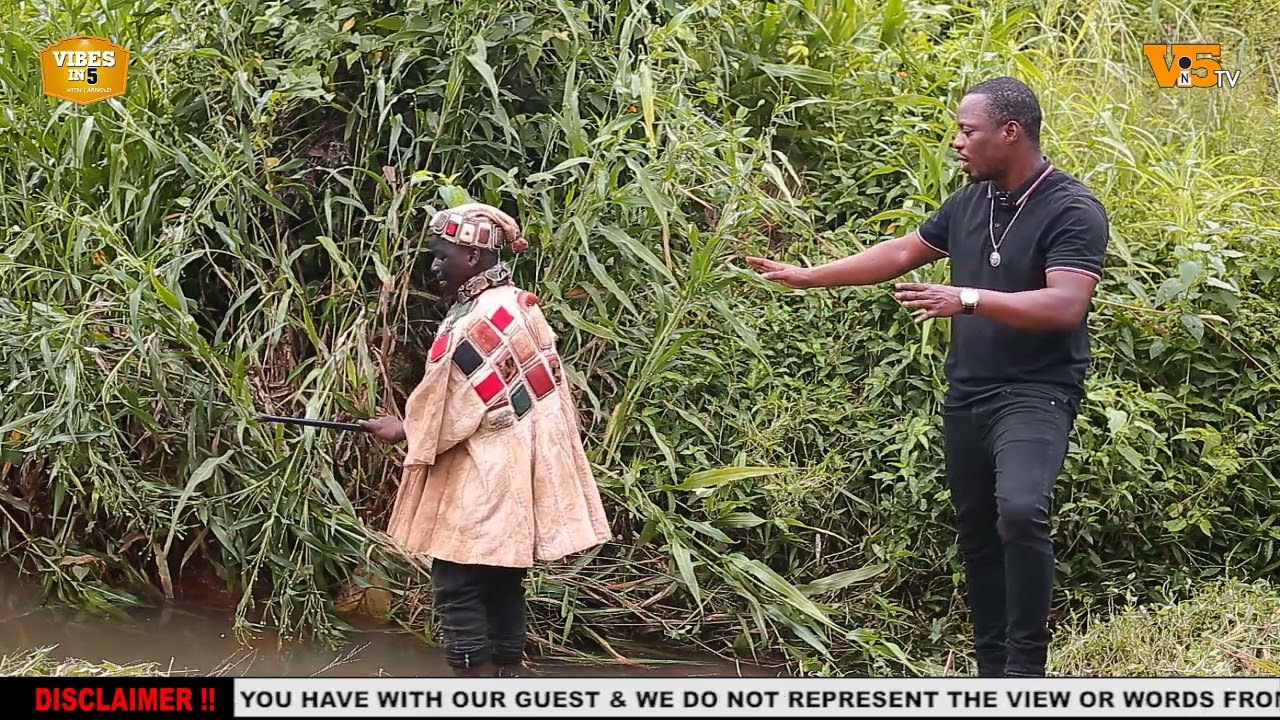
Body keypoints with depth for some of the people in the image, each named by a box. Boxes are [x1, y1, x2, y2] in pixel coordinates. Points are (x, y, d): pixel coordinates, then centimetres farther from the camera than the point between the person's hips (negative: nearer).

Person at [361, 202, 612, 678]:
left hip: (481, 482, -10)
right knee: (503, 583, 13)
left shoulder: (474, 325, -19)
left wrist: (403, 431, 2)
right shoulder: (521, 306, 9)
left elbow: (448, 412, -14)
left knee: (458, 589, -4)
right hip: (517, 473, 10)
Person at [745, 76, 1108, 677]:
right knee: (978, 537, 12)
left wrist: (968, 299, -32)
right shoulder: (969, 202, 9)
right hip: (967, 395, 8)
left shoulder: (1072, 211, -14)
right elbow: (902, 252, 21)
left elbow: (1065, 306, -25)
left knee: (1020, 511, -29)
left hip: (1036, 395, -8)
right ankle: (991, 668, 22)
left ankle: (1025, 667, -22)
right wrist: (809, 277, 21)